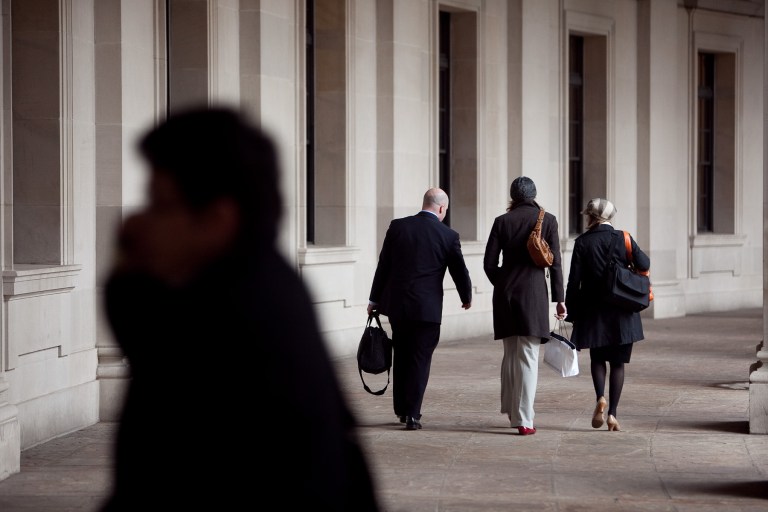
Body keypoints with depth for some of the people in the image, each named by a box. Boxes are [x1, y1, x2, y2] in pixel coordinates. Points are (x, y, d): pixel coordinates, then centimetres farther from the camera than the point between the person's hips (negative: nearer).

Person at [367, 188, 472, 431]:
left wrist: (375, 299, 12)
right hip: (427, 308, -3)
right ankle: (412, 414, 1)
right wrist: (466, 298, 22)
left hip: (396, 303, 3)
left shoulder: (397, 227, 0)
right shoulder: (448, 236, -5)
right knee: (420, 360, 4)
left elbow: (383, 265, 3)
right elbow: (459, 272, 3)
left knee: (401, 357, 17)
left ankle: (401, 409, 25)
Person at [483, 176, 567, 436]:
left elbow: (489, 263, 2)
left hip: (505, 293, 3)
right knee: (528, 357, -2)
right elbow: (555, 263, -4)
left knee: (510, 353, 18)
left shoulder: (502, 221, 3)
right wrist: (559, 299, 1)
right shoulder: (547, 220, -1)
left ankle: (510, 408, 26)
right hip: (534, 293, -3)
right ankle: (523, 419, -6)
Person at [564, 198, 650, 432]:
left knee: (597, 358, 16)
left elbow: (574, 280, -7)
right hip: (622, 313, 1)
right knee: (617, 362, 8)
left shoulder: (582, 242, -5)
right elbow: (644, 265, -10)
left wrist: (572, 312, 0)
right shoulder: (623, 238, -3)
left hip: (593, 312, 0)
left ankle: (600, 398, -9)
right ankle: (612, 413, 2)